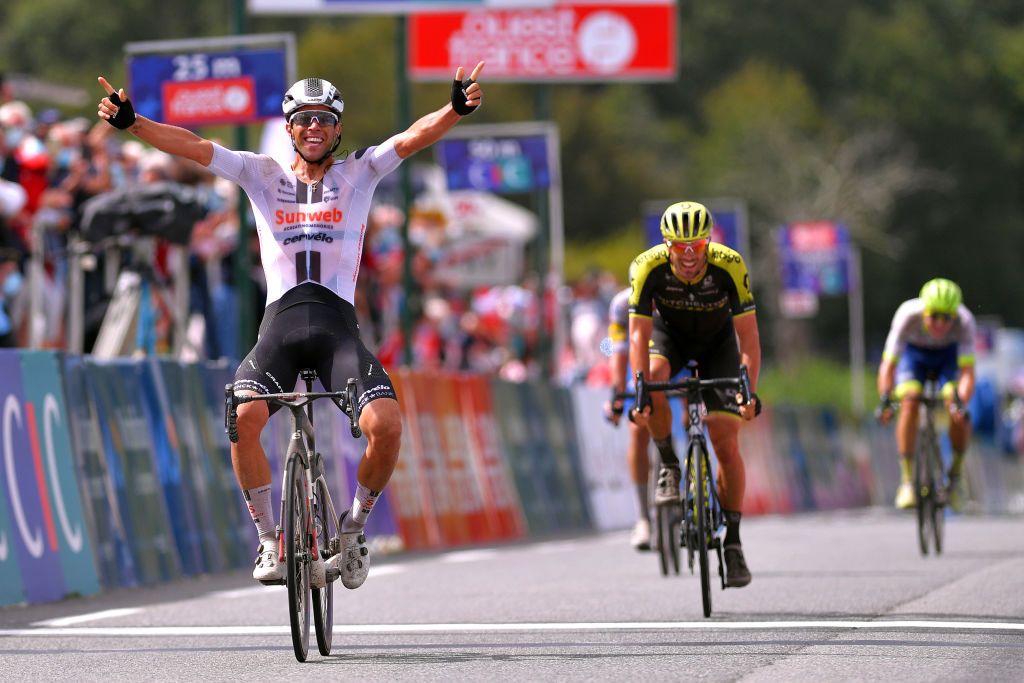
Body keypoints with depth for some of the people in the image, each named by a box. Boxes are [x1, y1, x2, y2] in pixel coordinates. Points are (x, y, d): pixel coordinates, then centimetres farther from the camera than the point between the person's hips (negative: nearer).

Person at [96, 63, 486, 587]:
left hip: (338, 324, 0)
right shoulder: (262, 175, 15)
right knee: (243, 417, -28)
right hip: (280, 324, 0)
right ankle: (269, 539, -9)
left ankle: (354, 527, 4)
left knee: (386, 425, -24)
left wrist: (456, 109, -22)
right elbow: (194, 147, 5)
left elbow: (412, 138, -3)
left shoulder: (359, 173, 13)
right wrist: (131, 123, -9)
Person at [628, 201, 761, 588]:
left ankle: (732, 542, -2)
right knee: (654, 376, -36)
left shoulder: (729, 266, -32)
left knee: (727, 444, -11)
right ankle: (669, 467, -14)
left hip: (717, 341, -1)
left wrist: (751, 392, -38)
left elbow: (748, 335, -28)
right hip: (670, 333, 1)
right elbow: (639, 334, -30)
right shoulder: (649, 267, -31)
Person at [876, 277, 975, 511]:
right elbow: (888, 366, -39)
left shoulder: (964, 321, -35)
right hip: (914, 354, 0)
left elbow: (967, 373, -39)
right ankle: (906, 481, -21)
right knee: (910, 403, -28)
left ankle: (956, 473, -3)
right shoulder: (908, 315, -37)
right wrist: (886, 400, -55)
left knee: (957, 411, -25)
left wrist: (960, 403, -58)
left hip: (949, 355, 0)